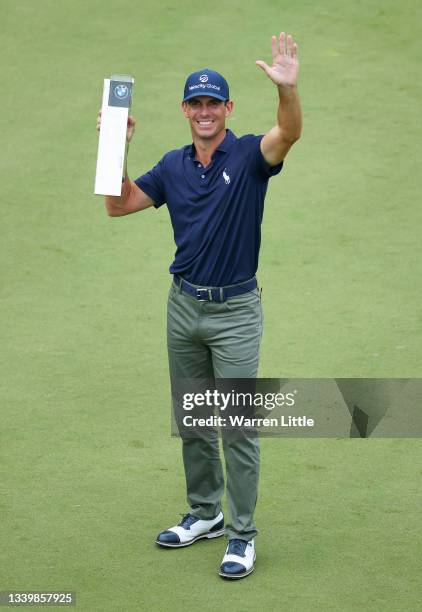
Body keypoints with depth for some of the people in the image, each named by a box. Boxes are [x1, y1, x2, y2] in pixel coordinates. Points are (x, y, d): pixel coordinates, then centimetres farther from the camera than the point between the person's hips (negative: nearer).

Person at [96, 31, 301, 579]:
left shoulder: (249, 156, -10)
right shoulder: (173, 166, 6)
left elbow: (290, 132, -30)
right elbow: (119, 204, 8)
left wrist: (288, 87, -50)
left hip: (235, 310, -5)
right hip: (184, 306, 5)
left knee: (239, 427, -2)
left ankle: (242, 536, 5)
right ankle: (205, 514, 30)